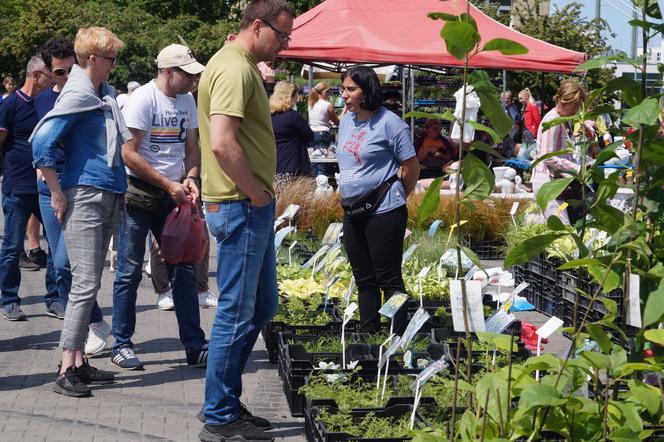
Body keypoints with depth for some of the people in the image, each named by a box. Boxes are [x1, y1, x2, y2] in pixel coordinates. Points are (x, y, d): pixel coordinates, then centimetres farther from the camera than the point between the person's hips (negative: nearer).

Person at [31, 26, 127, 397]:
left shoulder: (107, 94, 13)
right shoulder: (77, 96, -11)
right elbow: (42, 143, -17)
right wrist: (58, 195, -14)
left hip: (109, 198, 8)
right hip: (84, 198, -8)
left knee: (90, 283, 11)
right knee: (86, 283, -11)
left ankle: (79, 362, 17)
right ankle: (66, 371, -8)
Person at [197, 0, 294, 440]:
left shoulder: (243, 66, 17)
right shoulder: (235, 69, -17)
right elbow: (222, 143, -28)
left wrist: (260, 193, 14)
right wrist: (256, 191, -17)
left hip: (252, 207, 11)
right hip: (240, 207, -11)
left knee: (263, 306, 17)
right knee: (237, 313, -3)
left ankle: (227, 401, 27)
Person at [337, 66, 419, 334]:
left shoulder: (389, 123, -11)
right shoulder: (346, 121, 11)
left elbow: (412, 167, -7)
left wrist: (397, 198, 4)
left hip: (384, 213, -7)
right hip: (353, 212, 8)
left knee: (389, 280, -4)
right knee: (364, 280, 14)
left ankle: (398, 340, 2)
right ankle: (367, 337, 22)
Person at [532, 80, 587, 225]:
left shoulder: (565, 121, 16)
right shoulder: (552, 120, -13)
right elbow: (548, 157, -19)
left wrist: (581, 164, 4)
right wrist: (578, 169, -18)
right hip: (547, 179, -10)